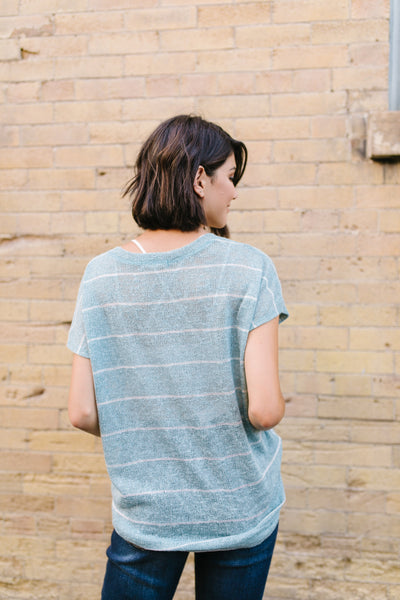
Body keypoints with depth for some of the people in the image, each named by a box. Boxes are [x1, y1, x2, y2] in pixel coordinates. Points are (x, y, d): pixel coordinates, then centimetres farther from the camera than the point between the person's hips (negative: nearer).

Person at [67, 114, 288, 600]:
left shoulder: (101, 275, -6)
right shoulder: (248, 269, -14)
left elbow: (82, 413, -6)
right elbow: (264, 409, -19)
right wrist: (275, 406, 4)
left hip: (143, 511, 2)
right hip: (239, 508, -1)